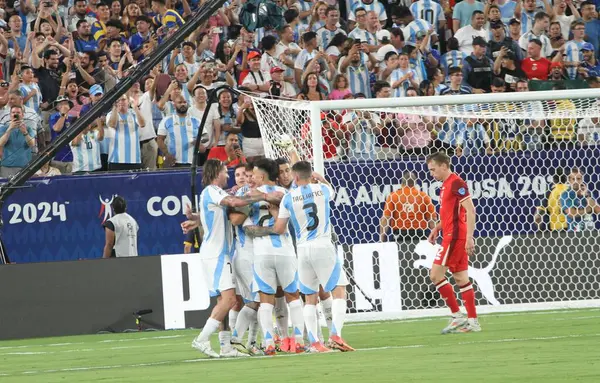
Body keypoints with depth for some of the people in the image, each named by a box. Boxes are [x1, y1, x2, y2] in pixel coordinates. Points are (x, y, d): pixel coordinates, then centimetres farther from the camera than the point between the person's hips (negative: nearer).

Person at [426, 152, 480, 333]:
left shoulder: (456, 183, -13)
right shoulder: (446, 185, 17)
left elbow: (470, 210, -19)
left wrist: (469, 237, -24)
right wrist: (437, 228, 16)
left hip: (455, 236, -10)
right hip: (451, 235, 10)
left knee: (436, 274, -10)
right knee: (461, 278, 9)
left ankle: (457, 316, -8)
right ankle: (472, 321, 9)